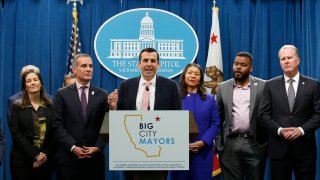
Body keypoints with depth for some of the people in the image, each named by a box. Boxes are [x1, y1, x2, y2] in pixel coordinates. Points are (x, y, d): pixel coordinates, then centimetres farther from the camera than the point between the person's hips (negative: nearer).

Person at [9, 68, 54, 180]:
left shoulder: (50, 106, 7)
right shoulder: (17, 107, 2)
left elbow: (54, 133, 3)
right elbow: (16, 134, -7)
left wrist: (45, 154, -10)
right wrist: (35, 155, -14)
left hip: (45, 160, 2)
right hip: (21, 159, -2)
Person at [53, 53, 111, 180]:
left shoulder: (102, 95, 6)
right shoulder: (62, 94, 2)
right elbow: (58, 125, -3)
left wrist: (97, 147, -9)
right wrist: (73, 147, -12)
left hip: (95, 157, 1)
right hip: (69, 157, -1)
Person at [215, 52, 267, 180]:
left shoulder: (263, 86, 0)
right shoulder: (223, 87, 7)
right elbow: (218, 118, 10)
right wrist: (218, 143, 6)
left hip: (255, 144, -1)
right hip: (230, 145, 2)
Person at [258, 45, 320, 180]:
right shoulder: (271, 85, 5)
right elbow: (263, 114, 1)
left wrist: (302, 130, -15)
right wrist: (279, 130, -13)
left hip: (304, 147, 0)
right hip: (278, 147, 1)